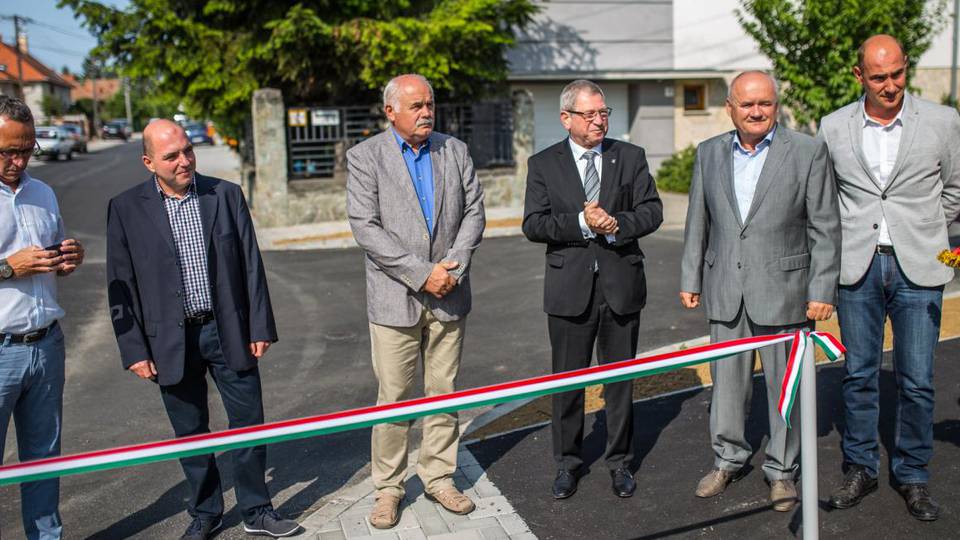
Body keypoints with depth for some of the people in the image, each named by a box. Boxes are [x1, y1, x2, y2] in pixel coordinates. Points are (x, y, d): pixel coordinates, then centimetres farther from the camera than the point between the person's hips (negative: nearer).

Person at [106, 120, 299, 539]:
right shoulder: (126, 208, -2)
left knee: (249, 423, 7)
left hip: (228, 332, 1)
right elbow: (121, 285, -1)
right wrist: (134, 350, -4)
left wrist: (260, 327, 0)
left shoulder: (227, 195, 1)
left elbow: (251, 266, 3)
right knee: (190, 434, 12)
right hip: (171, 340, 0)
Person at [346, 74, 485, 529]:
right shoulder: (365, 157, -3)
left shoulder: (455, 151, 8)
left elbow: (474, 212, 6)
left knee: (443, 392, 11)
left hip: (448, 294, 3)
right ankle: (388, 487, 19)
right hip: (395, 298, -3)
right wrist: (422, 274, -16)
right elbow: (366, 228, -11)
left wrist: (454, 268, -9)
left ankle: (439, 477, 26)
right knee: (393, 398, 3)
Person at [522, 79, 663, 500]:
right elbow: (533, 225, -7)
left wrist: (617, 225, -18)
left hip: (622, 284, 1)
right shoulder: (543, 164, 2)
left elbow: (652, 211, 0)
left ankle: (620, 462, 26)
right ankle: (568, 463, 25)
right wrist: (582, 223, -19)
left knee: (620, 378, 11)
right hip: (569, 288, -1)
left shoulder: (631, 157, 6)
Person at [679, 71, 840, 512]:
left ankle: (781, 470, 23)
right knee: (727, 380, 12)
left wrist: (822, 290, -8)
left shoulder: (808, 152, -3)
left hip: (783, 289, -3)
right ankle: (728, 459, 29)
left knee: (785, 384, 6)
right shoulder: (709, 153, 7)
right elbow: (697, 223, 12)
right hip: (725, 290, 3)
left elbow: (825, 228, -4)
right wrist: (690, 280, 9)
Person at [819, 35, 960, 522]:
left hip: (918, 268, -1)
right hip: (857, 267, 1)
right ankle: (860, 469, 23)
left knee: (916, 381, 3)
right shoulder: (833, 127, 3)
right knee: (859, 375, 9)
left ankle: (912, 476, 20)